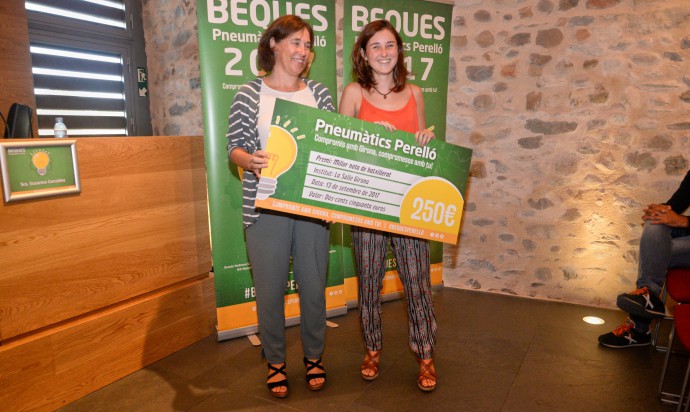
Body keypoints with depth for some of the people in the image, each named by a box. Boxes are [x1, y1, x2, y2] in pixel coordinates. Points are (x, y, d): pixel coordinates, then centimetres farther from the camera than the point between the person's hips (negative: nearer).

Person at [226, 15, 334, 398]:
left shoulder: (319, 93, 8)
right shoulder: (248, 95, 2)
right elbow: (234, 145, 2)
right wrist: (250, 160, -20)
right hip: (265, 205, -2)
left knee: (314, 284, 10)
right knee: (269, 288, 6)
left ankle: (313, 356, 32)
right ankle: (275, 362, 28)